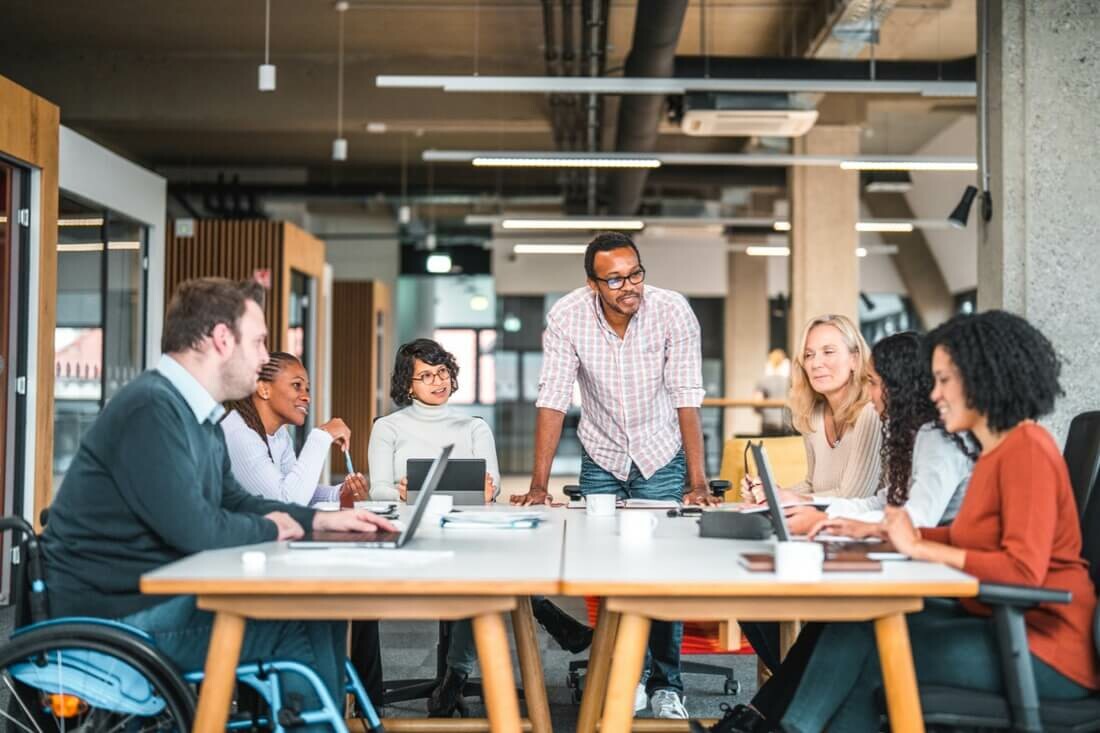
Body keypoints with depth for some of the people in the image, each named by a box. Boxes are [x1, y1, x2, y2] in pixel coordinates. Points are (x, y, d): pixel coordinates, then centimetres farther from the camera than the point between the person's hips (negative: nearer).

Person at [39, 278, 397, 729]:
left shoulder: (198, 416, 13)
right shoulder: (151, 408, -21)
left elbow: (234, 501, 23)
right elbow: (194, 528, -25)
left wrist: (323, 519, 12)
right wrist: (269, 530, -6)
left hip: (162, 597, 10)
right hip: (120, 617, -10)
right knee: (304, 635, -16)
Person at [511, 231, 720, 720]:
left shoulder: (672, 310, -21)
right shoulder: (567, 317, -19)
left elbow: (687, 400, -20)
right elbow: (552, 401, -20)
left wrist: (698, 483, -24)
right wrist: (539, 485, -24)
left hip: (661, 456, -1)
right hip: (601, 457, 1)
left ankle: (666, 684, 8)